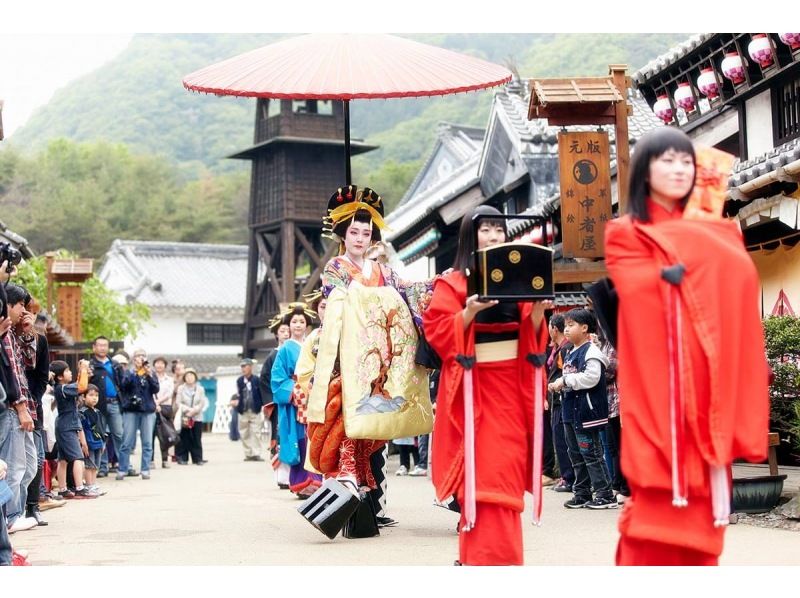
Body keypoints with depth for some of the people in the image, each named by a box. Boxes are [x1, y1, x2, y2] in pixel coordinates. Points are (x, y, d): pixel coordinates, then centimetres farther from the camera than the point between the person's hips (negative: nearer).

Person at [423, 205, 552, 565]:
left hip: (512, 385, 5)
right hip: (475, 387, -5)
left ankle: (479, 553, 13)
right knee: (481, 472, -10)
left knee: (507, 467, 3)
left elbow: (532, 336, 11)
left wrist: (537, 312, -8)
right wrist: (469, 313, -22)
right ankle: (487, 557, -8)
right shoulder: (453, 283, 0)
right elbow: (437, 332, -9)